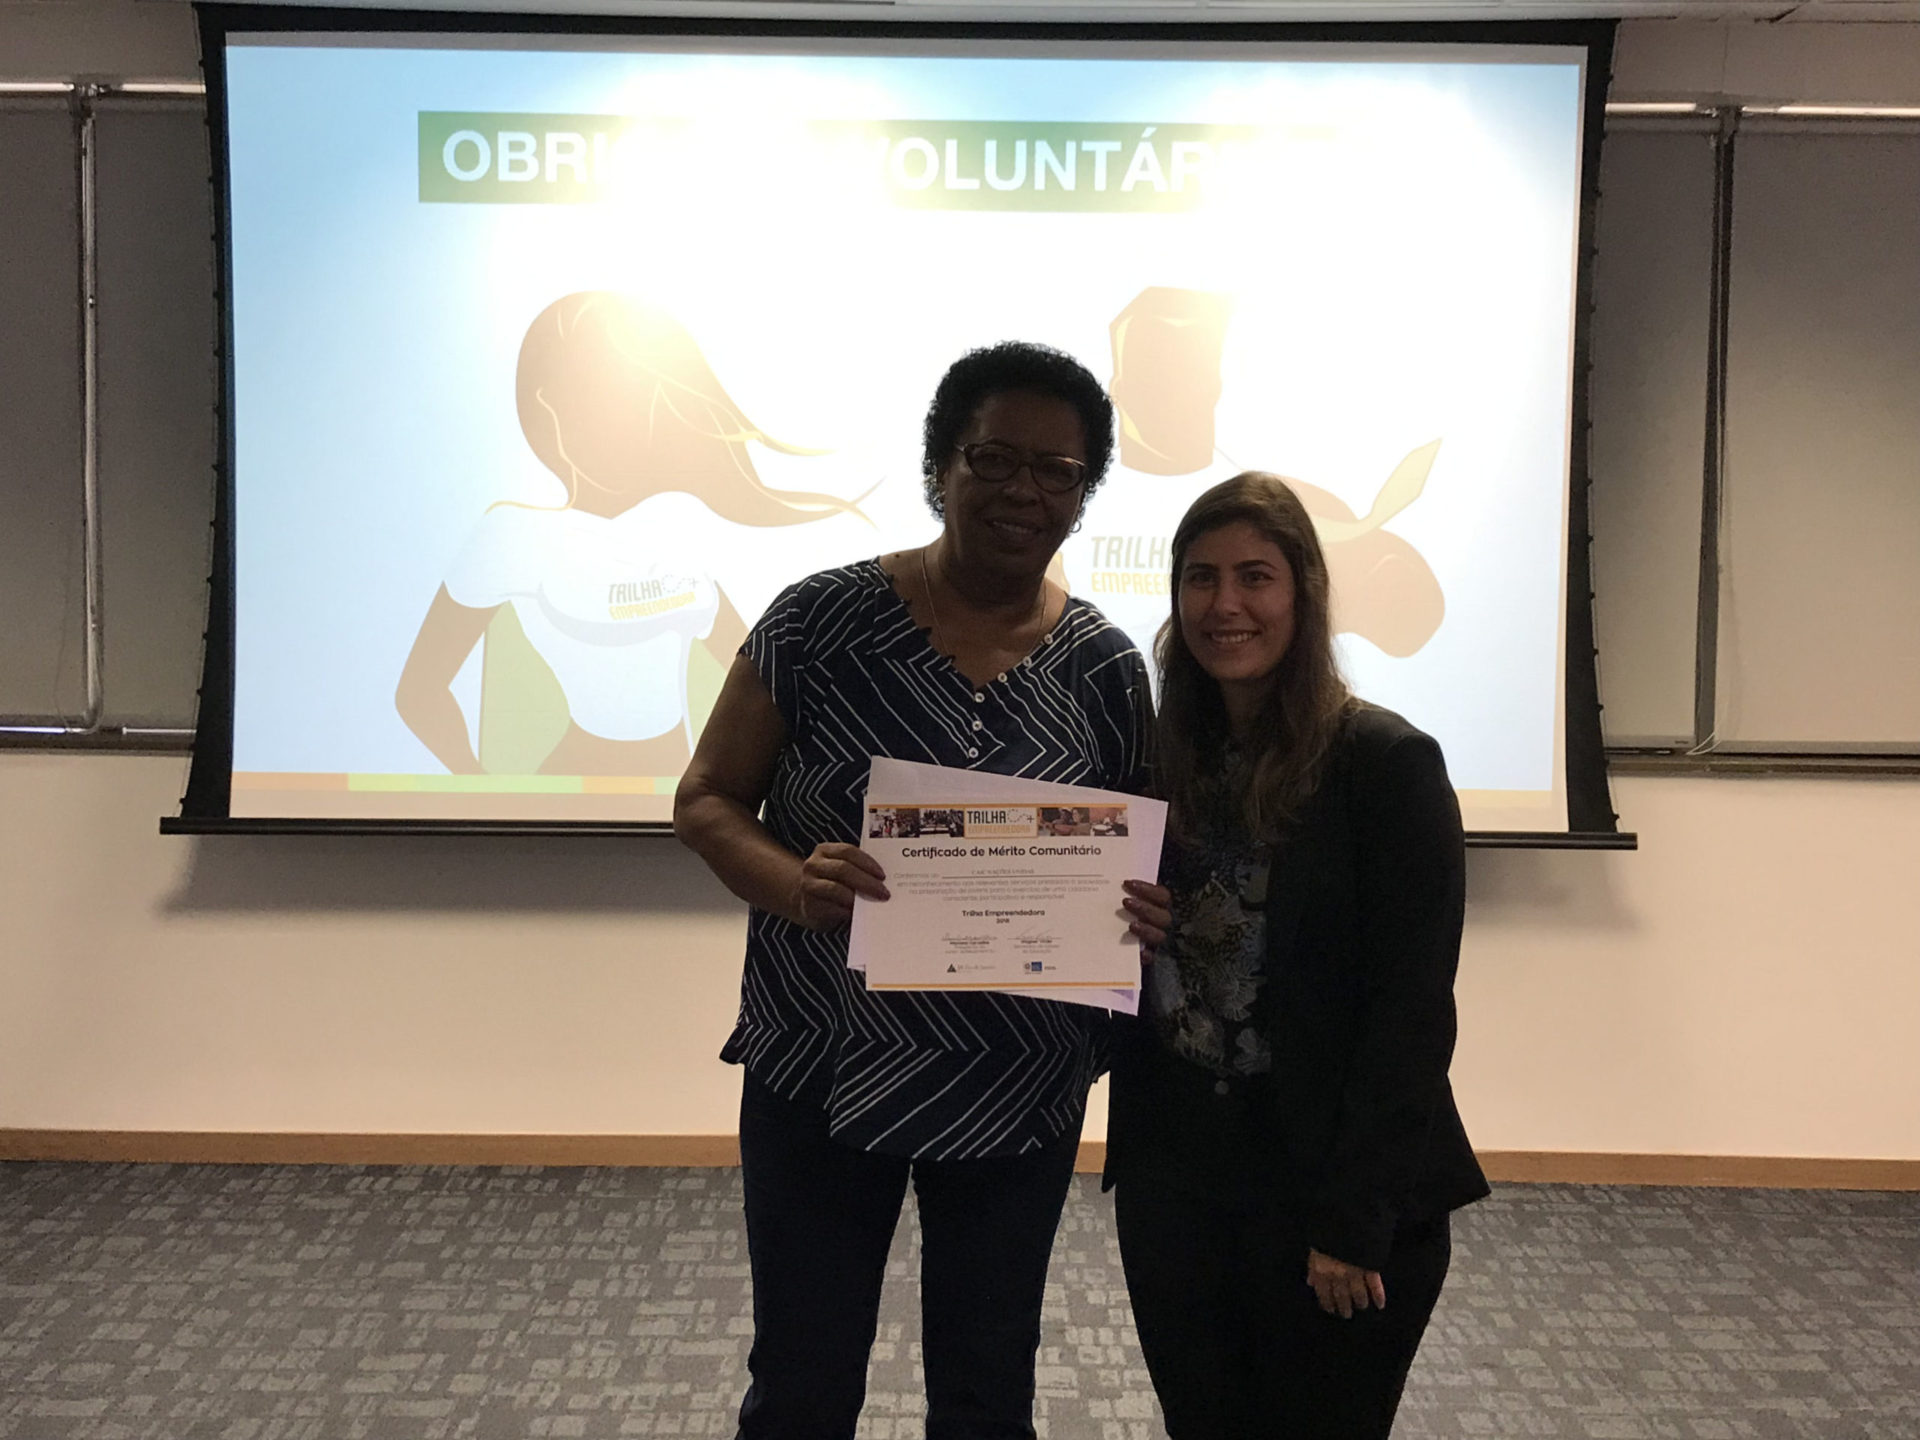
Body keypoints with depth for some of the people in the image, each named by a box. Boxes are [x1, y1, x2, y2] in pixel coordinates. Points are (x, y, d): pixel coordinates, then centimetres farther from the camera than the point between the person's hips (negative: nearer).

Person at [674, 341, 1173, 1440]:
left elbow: (1140, 857, 9)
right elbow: (707, 799, -4)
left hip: (1021, 1091, 2)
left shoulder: (1105, 666, -1)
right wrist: (793, 885, -24)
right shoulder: (822, 619, -8)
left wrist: (1148, 913, -15)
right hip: (822, 1070, -2)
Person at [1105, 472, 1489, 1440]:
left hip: (1329, 1187, -4)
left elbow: (1411, 1010, -13)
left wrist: (1354, 1217, -15)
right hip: (1172, 1177, 5)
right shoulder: (1158, 759, 5)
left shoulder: (1387, 763, -11)